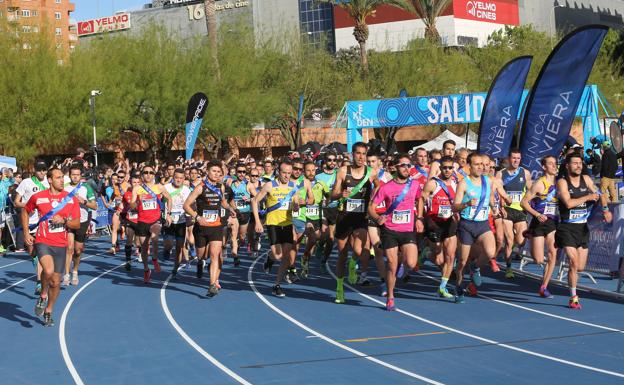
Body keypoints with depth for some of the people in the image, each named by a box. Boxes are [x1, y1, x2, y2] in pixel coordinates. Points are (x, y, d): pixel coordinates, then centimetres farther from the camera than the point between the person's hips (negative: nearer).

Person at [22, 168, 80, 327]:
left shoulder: (71, 199, 1)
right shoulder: (37, 197, -2)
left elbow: (77, 224, 1)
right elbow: (25, 212, 16)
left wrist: (64, 221, -17)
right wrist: (26, 233, 8)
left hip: (60, 245, 3)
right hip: (42, 242, -3)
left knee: (56, 282, 7)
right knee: (48, 270, -30)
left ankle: (48, 312, 29)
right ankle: (43, 296, -1)